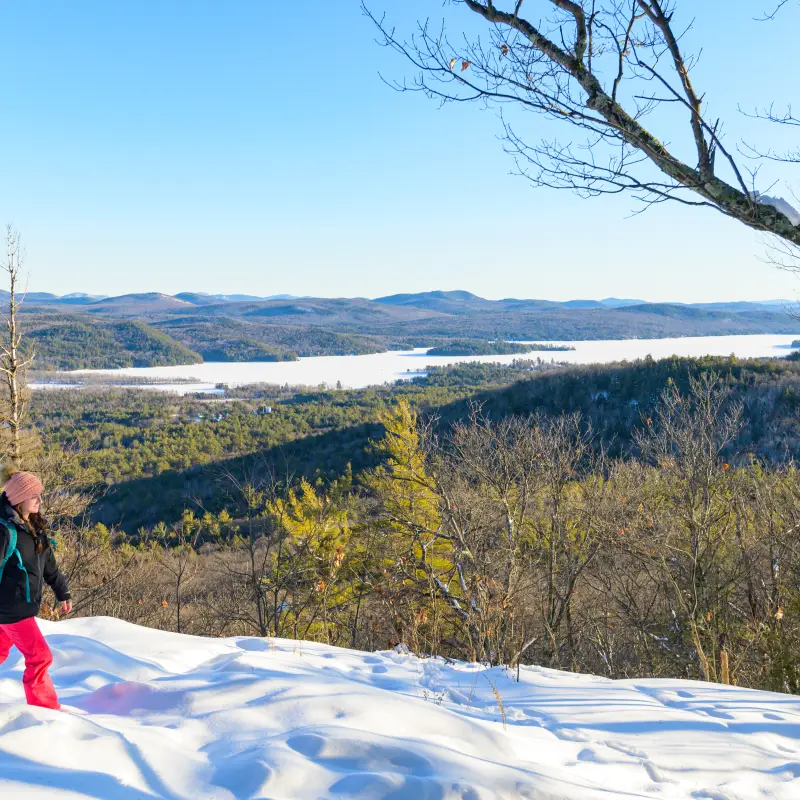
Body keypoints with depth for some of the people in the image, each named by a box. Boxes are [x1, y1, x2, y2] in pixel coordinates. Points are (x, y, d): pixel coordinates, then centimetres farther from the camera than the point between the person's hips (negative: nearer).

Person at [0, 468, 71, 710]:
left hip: (22, 604, 8)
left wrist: (62, 592, 18)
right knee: (40, 657, -3)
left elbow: (48, 564, 16)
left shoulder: (34, 525, 6)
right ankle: (46, 707, 8)